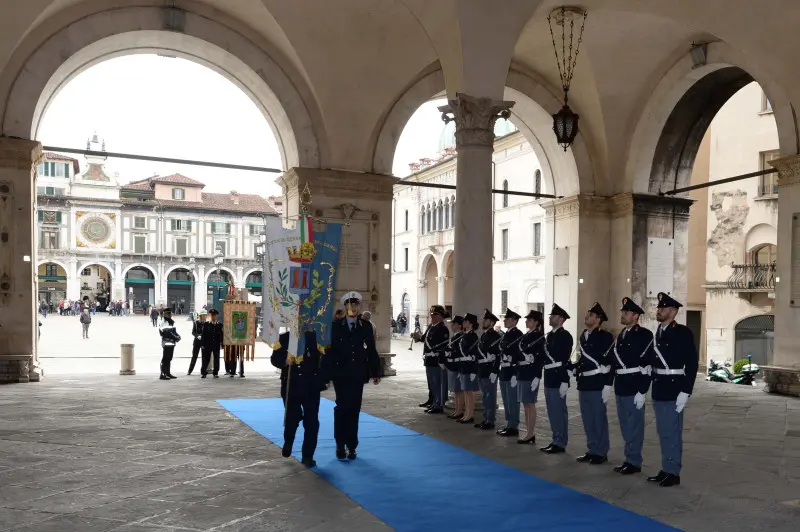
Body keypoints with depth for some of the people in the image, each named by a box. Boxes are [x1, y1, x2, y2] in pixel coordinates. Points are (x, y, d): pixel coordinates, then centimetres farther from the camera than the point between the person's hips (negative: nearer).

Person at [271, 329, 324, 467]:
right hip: (290, 386, 1)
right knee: (291, 418, 12)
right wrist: (285, 361, -20)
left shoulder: (314, 337, -1)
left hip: (311, 386, -1)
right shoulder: (284, 338, 1)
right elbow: (274, 358, -1)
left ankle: (308, 456, 11)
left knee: (311, 422, -2)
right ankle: (288, 442, 44)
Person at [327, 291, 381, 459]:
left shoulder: (366, 326, 6)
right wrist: (327, 373, -8)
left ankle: (351, 446, 16)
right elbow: (330, 350, -2)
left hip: (358, 375, 2)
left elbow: (371, 350, 6)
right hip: (341, 374, -2)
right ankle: (340, 445, 9)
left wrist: (376, 371, 3)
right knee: (342, 407, -4)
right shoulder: (336, 326, 1)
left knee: (354, 409, 6)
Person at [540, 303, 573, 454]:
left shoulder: (565, 336, -11)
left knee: (559, 412, -2)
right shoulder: (549, 335, 15)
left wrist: (564, 382, -20)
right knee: (552, 412, 13)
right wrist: (545, 377, 16)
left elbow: (566, 360, -17)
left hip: (558, 379, -9)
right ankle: (556, 440, 21)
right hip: (549, 379, 9)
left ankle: (560, 443, 6)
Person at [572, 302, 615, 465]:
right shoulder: (583, 336, 13)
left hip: (597, 384, -7)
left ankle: (601, 453, 12)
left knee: (599, 419, 2)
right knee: (587, 420, 13)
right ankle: (592, 450, 23)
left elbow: (611, 362, -13)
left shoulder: (606, 337, -10)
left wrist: (607, 386, -17)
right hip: (583, 384, 7)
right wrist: (572, 367, 4)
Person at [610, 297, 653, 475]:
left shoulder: (644, 335, -10)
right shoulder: (621, 336, 14)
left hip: (634, 388, -8)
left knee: (634, 425, 1)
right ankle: (629, 458, 25)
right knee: (625, 426, 14)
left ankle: (634, 462, 10)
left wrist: (642, 392, -18)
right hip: (620, 388, 8)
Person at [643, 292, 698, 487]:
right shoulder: (658, 333, 11)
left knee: (672, 433, -1)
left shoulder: (683, 333, -10)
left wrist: (685, 392, -17)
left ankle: (673, 473, 9)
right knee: (663, 433, 13)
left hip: (673, 391, -7)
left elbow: (692, 364, -14)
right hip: (659, 391, 7)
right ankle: (666, 469, 23)